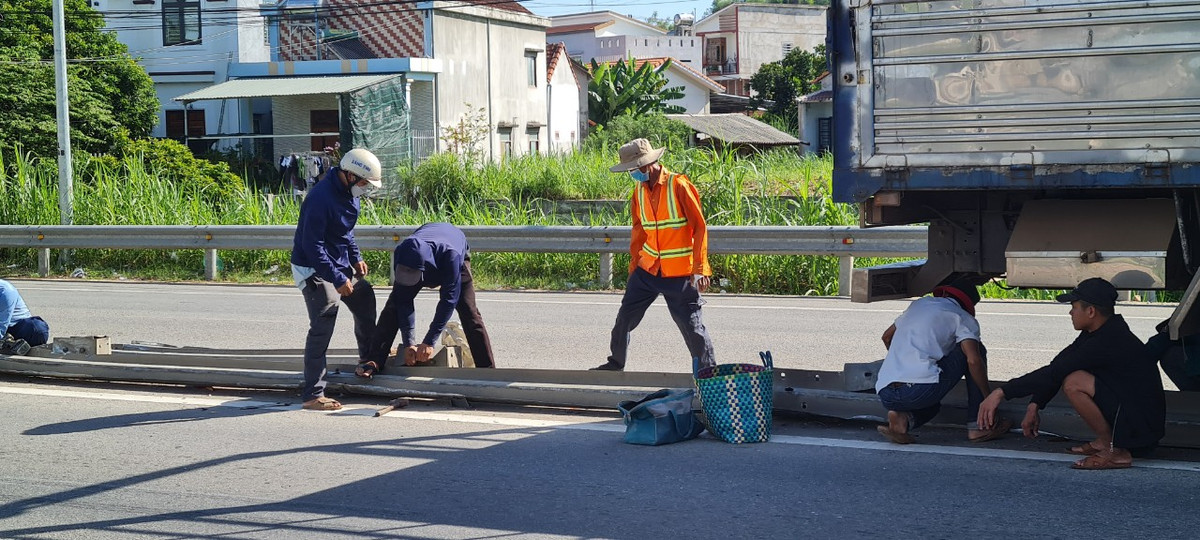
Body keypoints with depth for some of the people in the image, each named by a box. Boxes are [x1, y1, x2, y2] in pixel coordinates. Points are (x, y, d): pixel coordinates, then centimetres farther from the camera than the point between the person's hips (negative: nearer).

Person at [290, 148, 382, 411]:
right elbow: (313, 246, -28)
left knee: (365, 298, 21)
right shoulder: (321, 199, -28)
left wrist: (356, 258, 11)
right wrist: (338, 280, -28)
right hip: (313, 268, -10)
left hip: (339, 262, 10)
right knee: (322, 327, -12)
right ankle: (313, 395, -10)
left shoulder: (348, 193, 2)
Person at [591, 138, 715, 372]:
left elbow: (700, 227, -13)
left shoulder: (678, 186, -14)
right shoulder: (639, 191, 6)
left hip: (679, 273, -6)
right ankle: (615, 364, 29)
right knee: (625, 317, 10)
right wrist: (634, 264, 19)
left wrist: (699, 269, -16)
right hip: (647, 269, 6)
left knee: (691, 325, -3)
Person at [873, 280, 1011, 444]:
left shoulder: (919, 304, 26)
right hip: (921, 390, -6)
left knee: (931, 404, 41)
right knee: (975, 349, 17)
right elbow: (973, 361, -7)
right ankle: (977, 427, 14)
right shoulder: (963, 318, 9)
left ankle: (903, 419, 4)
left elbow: (887, 337, 38)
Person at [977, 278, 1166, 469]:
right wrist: (1034, 406, 4)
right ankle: (1105, 441, 12)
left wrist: (1002, 393, -22)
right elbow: (1057, 369, 10)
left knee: (1073, 383, -24)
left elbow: (1054, 372, -24)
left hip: (1142, 430, -10)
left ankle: (1114, 452, -14)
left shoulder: (1108, 342, -23)